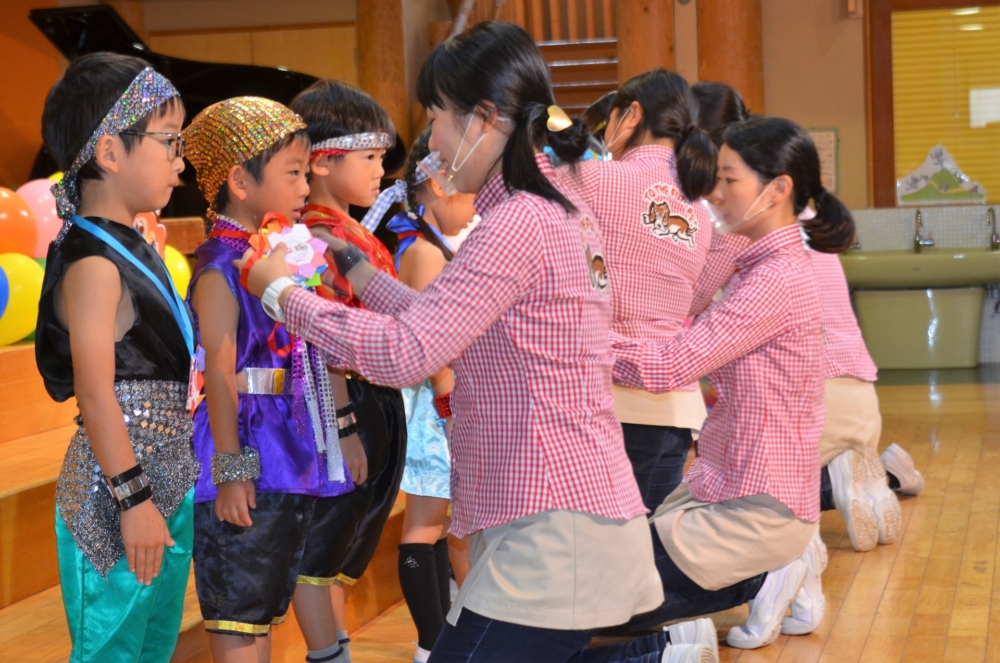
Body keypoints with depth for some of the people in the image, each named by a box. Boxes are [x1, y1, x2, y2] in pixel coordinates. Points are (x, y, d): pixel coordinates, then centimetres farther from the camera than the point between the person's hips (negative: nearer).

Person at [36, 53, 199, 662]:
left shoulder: (133, 247, 11)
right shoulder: (92, 263, -18)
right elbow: (96, 392, -21)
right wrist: (133, 497, -21)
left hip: (169, 481, 9)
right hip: (116, 495, -9)